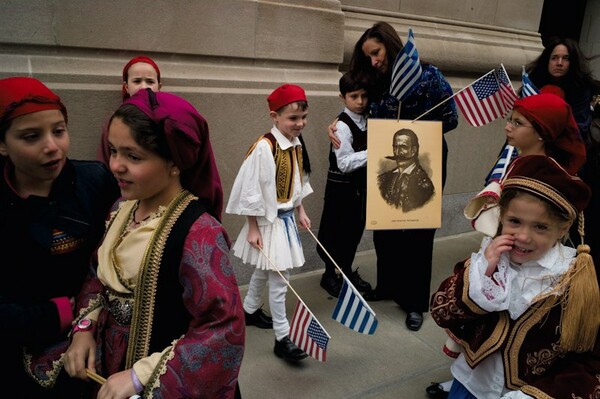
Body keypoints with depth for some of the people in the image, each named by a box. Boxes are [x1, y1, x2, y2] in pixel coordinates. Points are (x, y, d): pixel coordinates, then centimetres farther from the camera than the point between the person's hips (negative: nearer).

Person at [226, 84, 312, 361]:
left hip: (287, 218, 8)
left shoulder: (296, 144, 1)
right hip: (268, 221, -8)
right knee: (279, 278, -3)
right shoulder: (264, 148, -23)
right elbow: (251, 190, -20)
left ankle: (250, 310, 44)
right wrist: (253, 228, -17)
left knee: (264, 270, 23)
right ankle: (282, 338, 9)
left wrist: (301, 212, 14)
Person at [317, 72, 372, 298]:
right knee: (336, 230, 4)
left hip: (361, 183, 7)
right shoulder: (342, 126, -18)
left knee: (356, 228, 16)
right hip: (341, 186, -7)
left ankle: (347, 270, 34)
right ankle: (329, 274, 22)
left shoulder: (367, 122, 5)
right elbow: (345, 163, -24)